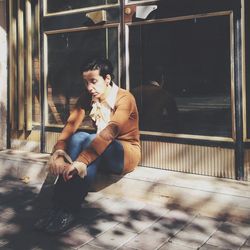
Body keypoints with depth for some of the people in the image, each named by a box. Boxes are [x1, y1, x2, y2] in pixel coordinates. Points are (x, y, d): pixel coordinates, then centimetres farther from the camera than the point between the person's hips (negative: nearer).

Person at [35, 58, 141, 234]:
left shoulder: (124, 98, -19)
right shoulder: (88, 97, -1)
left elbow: (110, 132, -36)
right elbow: (71, 125, -16)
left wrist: (80, 161, -47)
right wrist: (58, 151, -36)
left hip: (126, 154, -5)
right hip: (101, 151, 5)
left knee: (90, 141, -35)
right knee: (78, 138, -27)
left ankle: (70, 210, -33)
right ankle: (59, 205, -29)